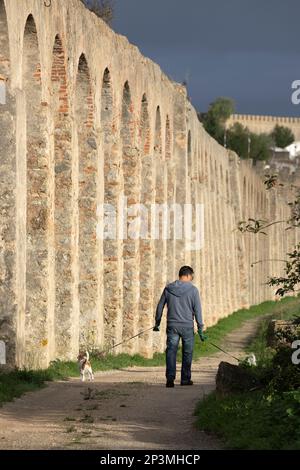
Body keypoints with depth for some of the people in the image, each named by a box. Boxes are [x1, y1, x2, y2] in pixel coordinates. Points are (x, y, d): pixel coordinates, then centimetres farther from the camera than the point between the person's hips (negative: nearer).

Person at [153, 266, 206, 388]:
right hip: (187, 327, -2)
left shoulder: (168, 288, 5)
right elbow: (197, 310, -5)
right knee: (187, 353, 10)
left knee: (171, 351, 0)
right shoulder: (192, 290, -4)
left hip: (172, 326, 2)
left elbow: (160, 306, 10)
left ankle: (170, 378, -15)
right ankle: (185, 379, 15)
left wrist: (157, 323, 21)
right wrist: (200, 329, -2)